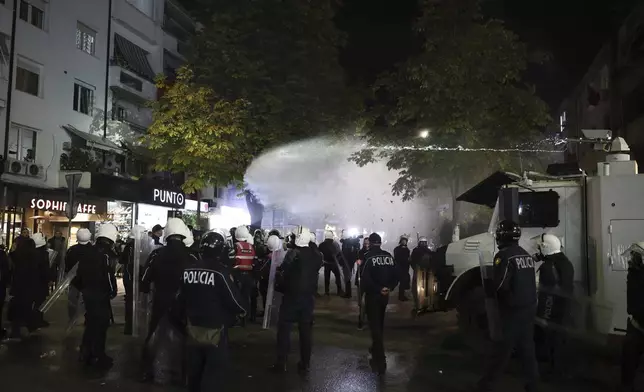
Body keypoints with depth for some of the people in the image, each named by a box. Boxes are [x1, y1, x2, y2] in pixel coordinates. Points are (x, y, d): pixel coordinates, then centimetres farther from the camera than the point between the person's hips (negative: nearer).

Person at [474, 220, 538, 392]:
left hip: (513, 311, -8)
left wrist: (486, 287, -6)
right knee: (527, 347, 16)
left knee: (502, 349, -3)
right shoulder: (526, 255, 10)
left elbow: (499, 285, -24)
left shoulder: (504, 256, -18)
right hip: (529, 307, 8)